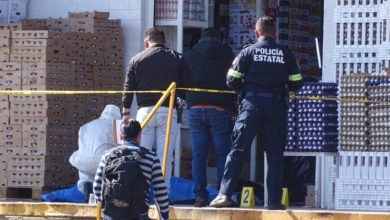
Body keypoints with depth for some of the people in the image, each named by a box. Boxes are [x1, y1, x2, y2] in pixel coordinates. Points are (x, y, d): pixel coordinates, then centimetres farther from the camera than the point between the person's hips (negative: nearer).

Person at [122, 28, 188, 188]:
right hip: (168, 111, 0)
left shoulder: (136, 60, 7)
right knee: (165, 156, 0)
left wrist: (126, 113, 12)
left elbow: (128, 89, 7)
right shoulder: (177, 59, 6)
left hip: (145, 111, 0)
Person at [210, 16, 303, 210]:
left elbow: (232, 81, -1)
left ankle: (225, 194, -11)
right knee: (275, 155, 8)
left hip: (252, 103, -1)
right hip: (277, 105, 1)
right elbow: (296, 84, 8)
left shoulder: (248, 52, 1)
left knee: (237, 150, -1)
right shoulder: (286, 54, 5)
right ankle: (275, 200, 6)